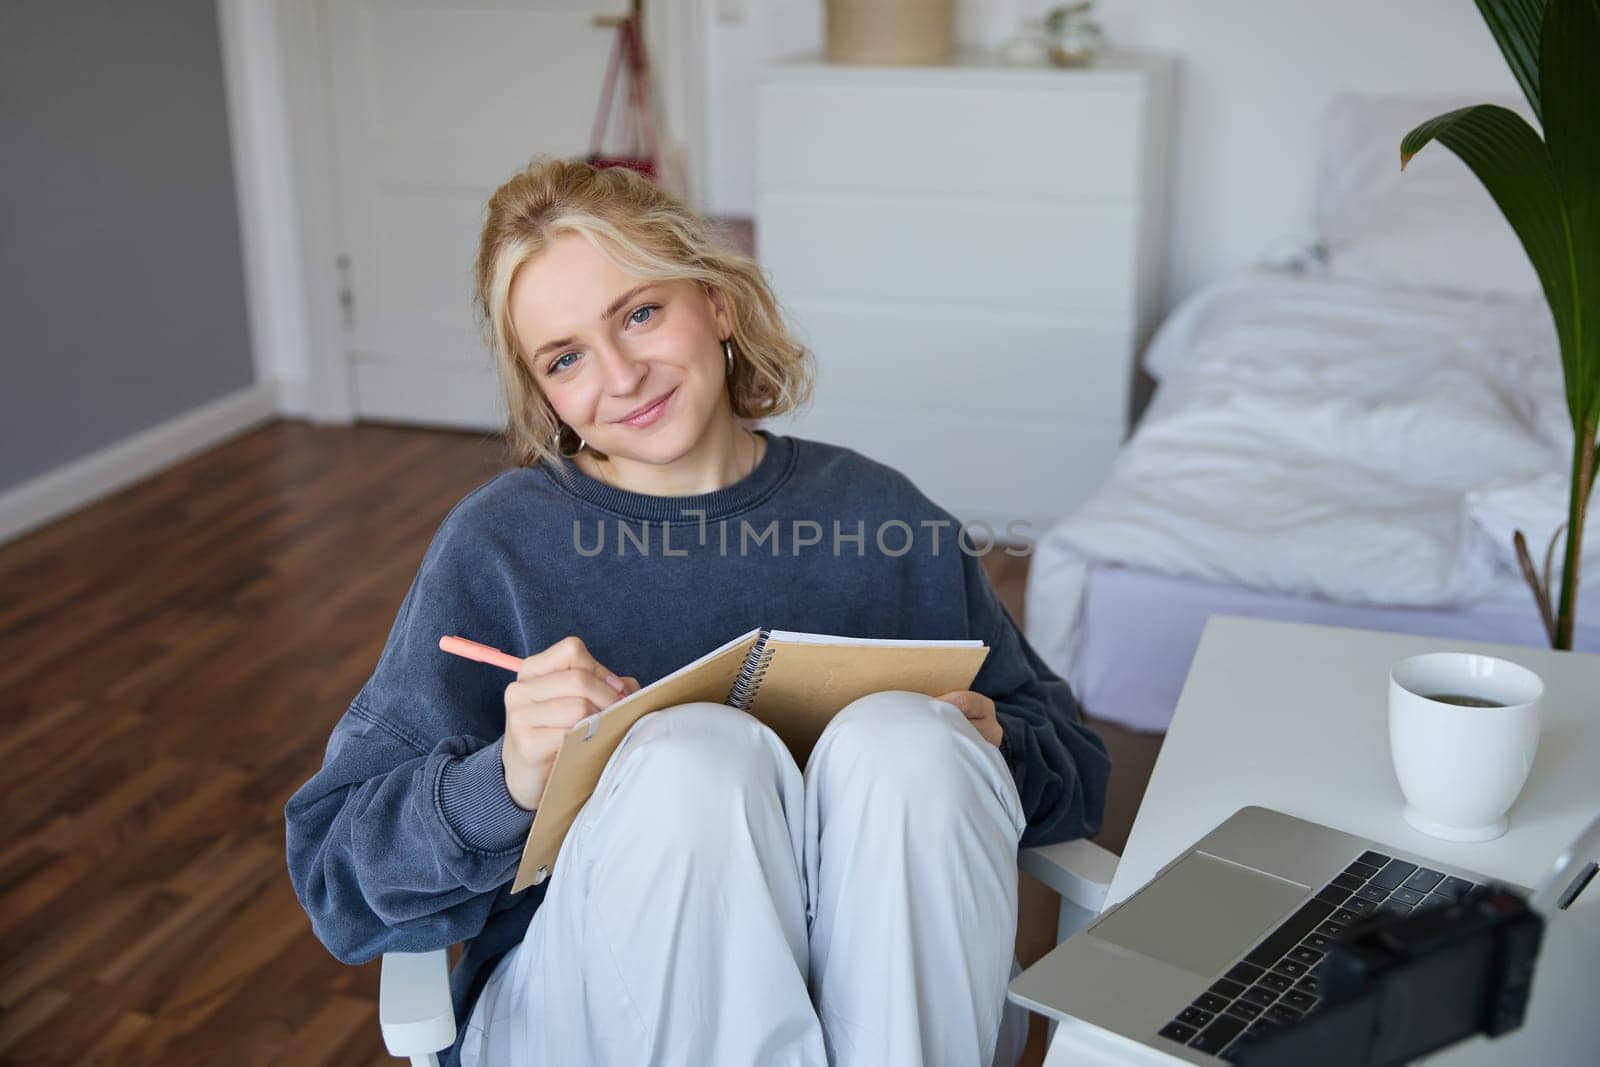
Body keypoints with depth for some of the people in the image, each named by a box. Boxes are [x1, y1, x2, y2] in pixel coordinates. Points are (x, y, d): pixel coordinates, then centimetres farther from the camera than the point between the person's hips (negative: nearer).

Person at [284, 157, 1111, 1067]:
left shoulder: (881, 514, 6)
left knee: (903, 739, -27)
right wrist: (505, 784, -23)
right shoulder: (499, 543, 0)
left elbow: (1075, 770, 13)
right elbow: (337, 872, -3)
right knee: (694, 751, -30)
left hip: (890, 989, 2)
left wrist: (992, 754, -11)